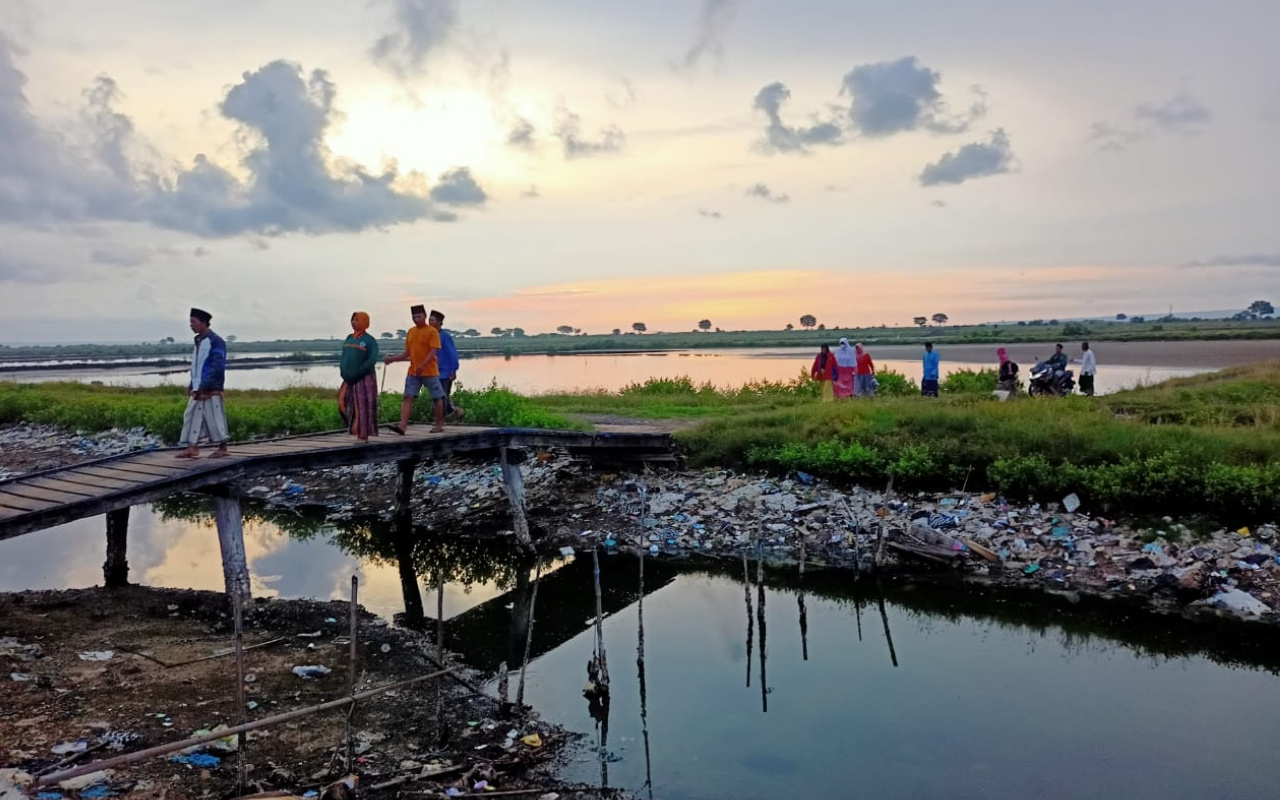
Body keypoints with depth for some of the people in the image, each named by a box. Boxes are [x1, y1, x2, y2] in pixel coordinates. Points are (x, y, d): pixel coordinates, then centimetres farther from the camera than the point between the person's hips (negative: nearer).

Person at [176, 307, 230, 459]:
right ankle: (192, 448, 9)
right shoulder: (198, 341, 14)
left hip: (210, 390, -8)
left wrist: (203, 387, -20)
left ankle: (223, 449, 6)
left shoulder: (215, 341, -12)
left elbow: (217, 367, -17)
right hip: (198, 389, 8)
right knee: (192, 416, 5)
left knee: (214, 418, -3)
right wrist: (192, 385, 13)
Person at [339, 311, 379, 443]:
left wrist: (357, 373, -19)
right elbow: (343, 357, 18)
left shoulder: (370, 341, -7)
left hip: (364, 379, -6)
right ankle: (356, 431, 12)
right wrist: (343, 371, 2)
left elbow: (372, 360, -16)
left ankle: (363, 436, -1)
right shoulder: (349, 338, 13)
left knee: (363, 407, -4)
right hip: (349, 380, 6)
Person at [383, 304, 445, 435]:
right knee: (408, 397, -6)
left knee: (437, 398, 5)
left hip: (430, 371, -5)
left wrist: (423, 365, -28)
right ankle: (402, 426, -13)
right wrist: (392, 359, 4)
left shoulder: (432, 331, -7)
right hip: (413, 372, 5)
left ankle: (439, 425, 20)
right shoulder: (411, 332, 12)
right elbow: (407, 353, 17)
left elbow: (433, 351, -16)